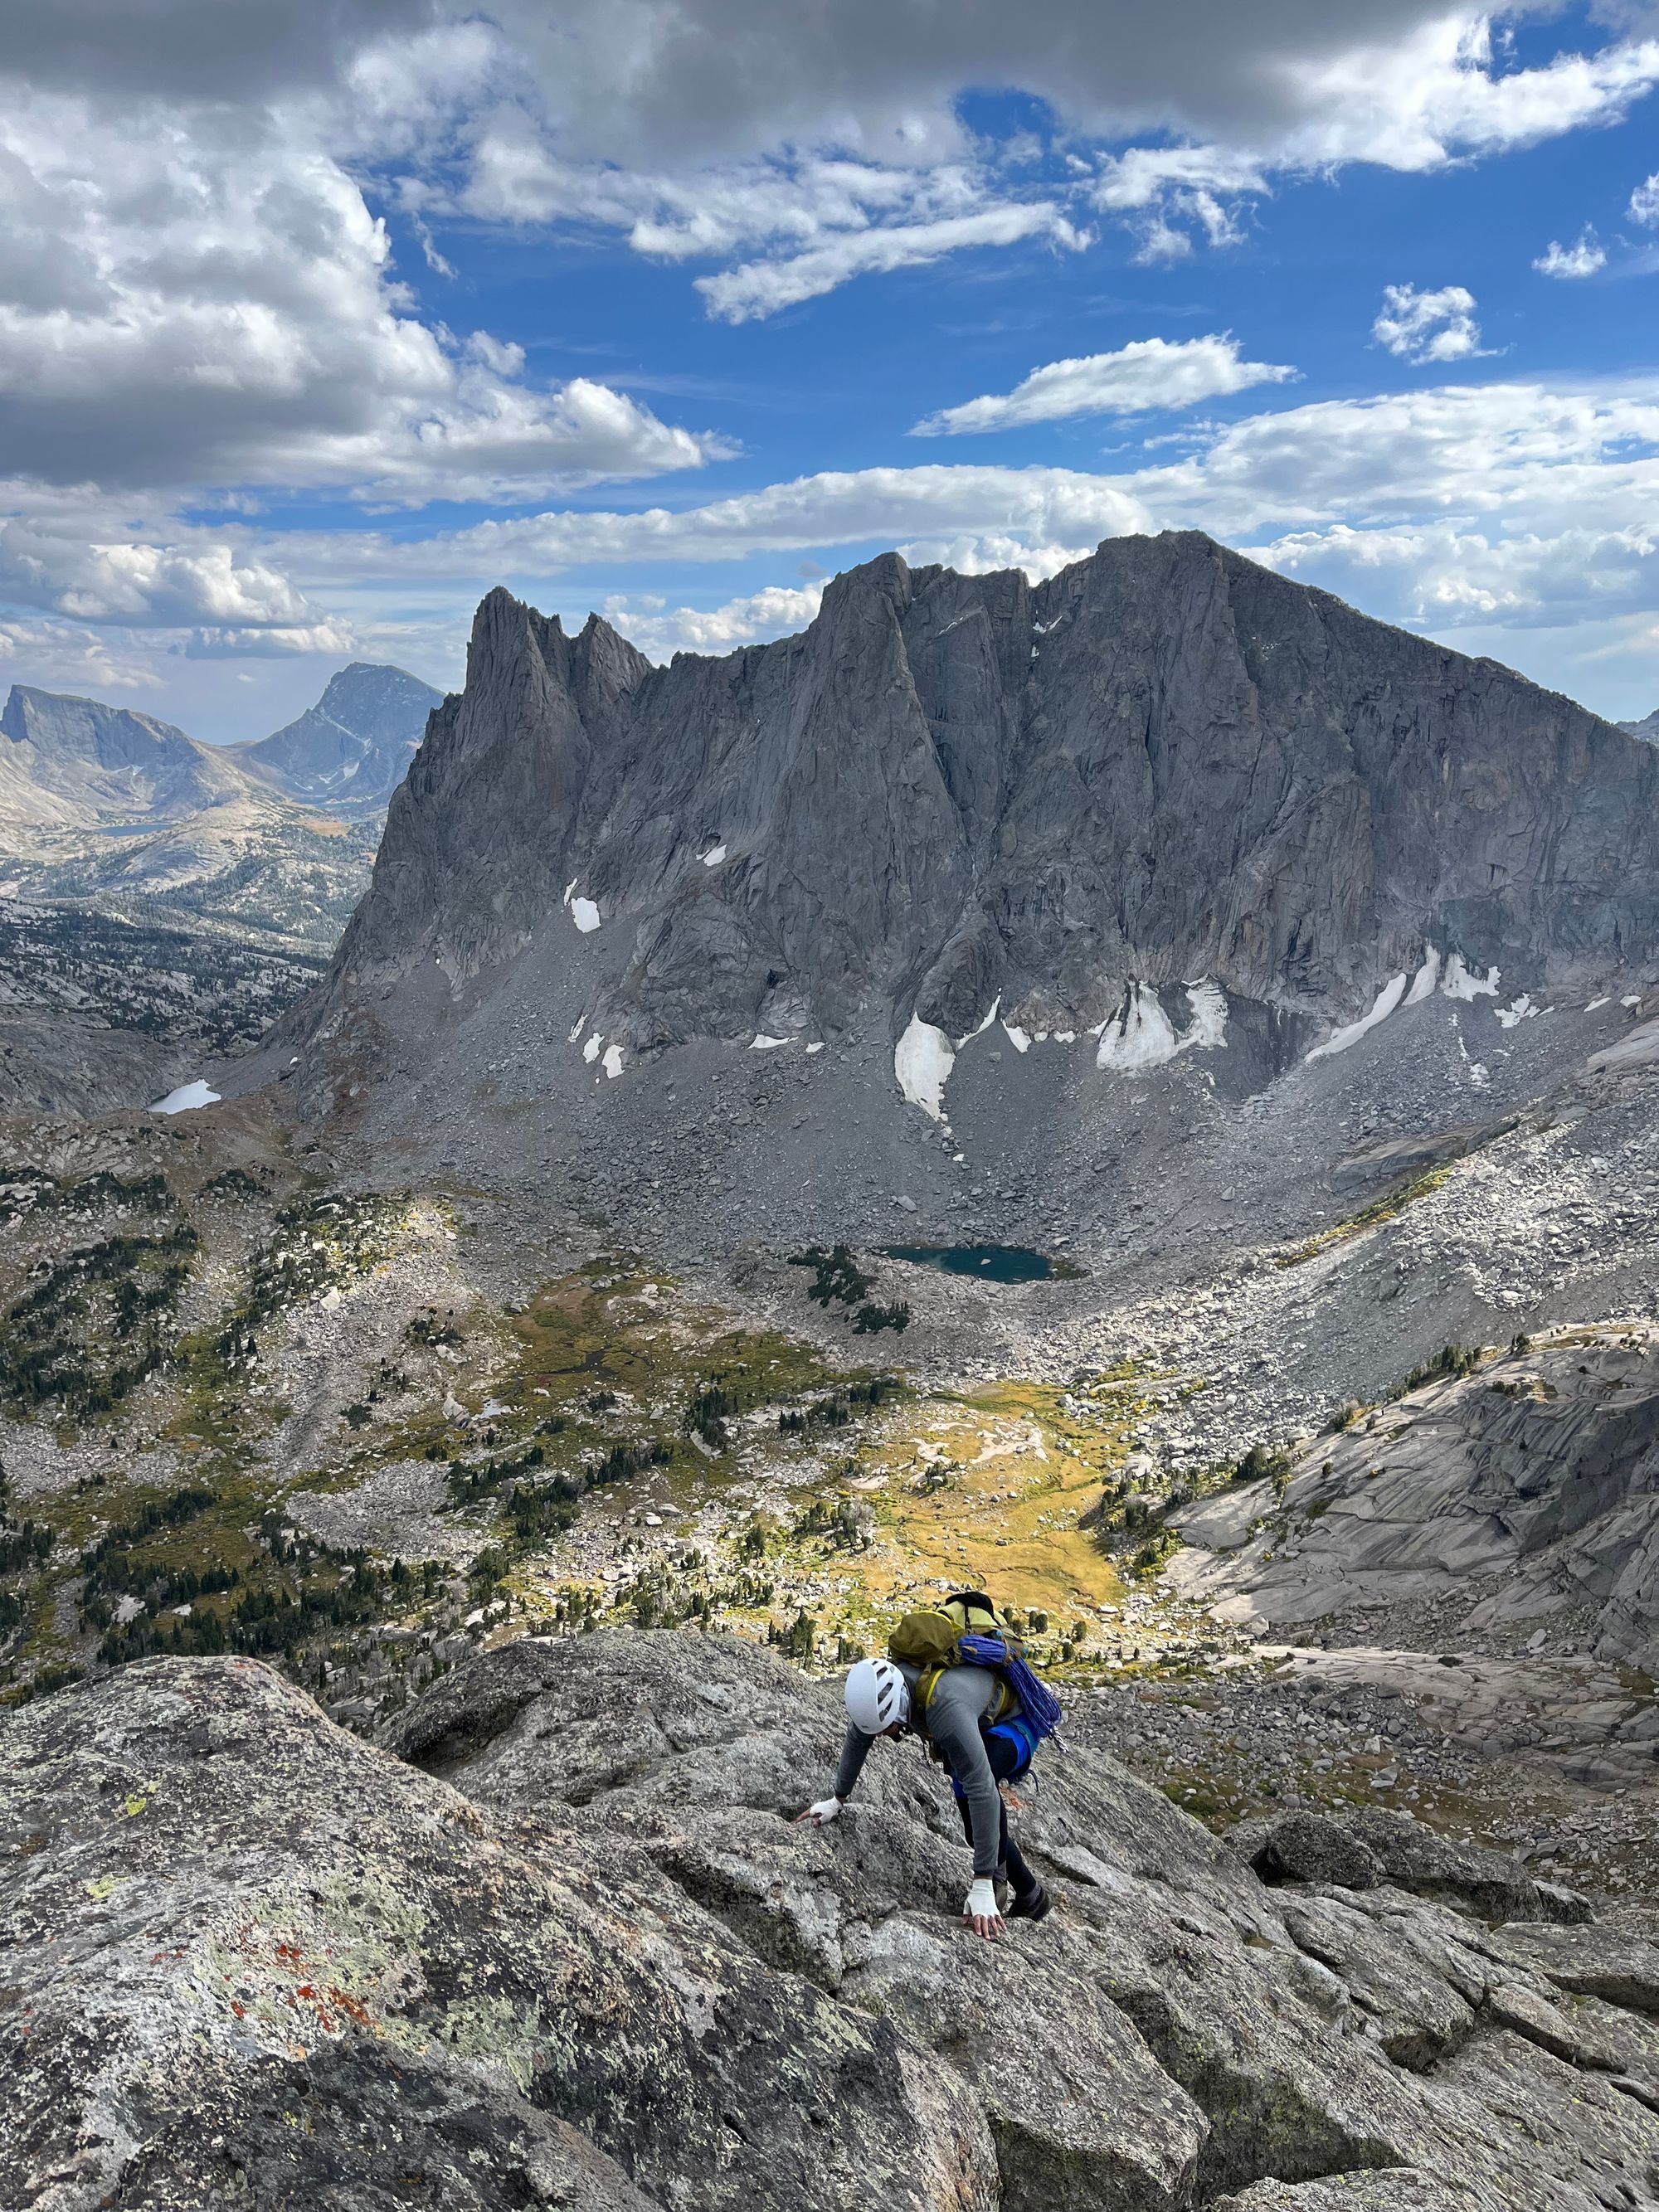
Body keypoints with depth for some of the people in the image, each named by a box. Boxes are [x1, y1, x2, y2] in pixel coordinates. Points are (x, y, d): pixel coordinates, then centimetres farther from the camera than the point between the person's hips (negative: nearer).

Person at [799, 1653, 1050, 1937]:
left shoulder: (946, 1707, -46)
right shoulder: (878, 1690, -24)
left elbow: (982, 1792, -48)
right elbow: (856, 1740, -1)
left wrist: (983, 1887, -47)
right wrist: (837, 1800, 9)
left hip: (1012, 1724, -7)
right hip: (976, 1727, 8)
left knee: (979, 1776, -37)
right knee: (977, 1829, 7)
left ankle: (996, 1878, -17)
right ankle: (1030, 1896, 32)